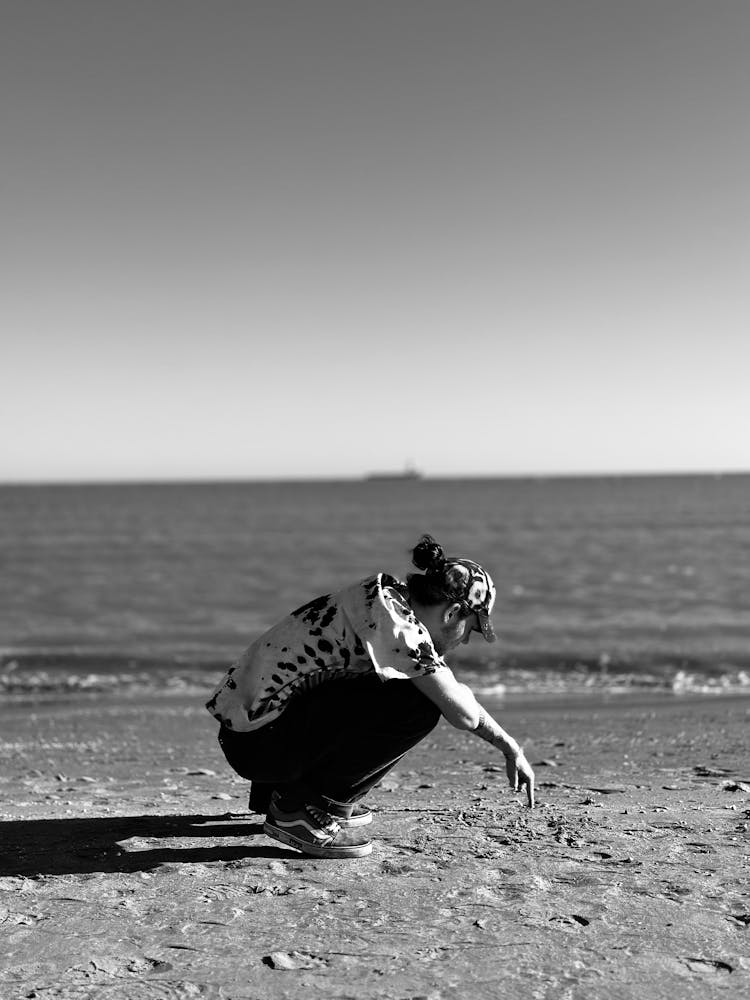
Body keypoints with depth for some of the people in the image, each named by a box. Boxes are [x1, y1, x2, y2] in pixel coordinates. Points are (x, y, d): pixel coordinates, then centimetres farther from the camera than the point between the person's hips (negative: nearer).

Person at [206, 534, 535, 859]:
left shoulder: (388, 598, 9)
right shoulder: (391, 619, -19)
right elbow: (463, 713, -17)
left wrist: (509, 747, 22)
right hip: (257, 742, -10)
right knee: (419, 703, -20)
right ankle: (301, 807, -8)